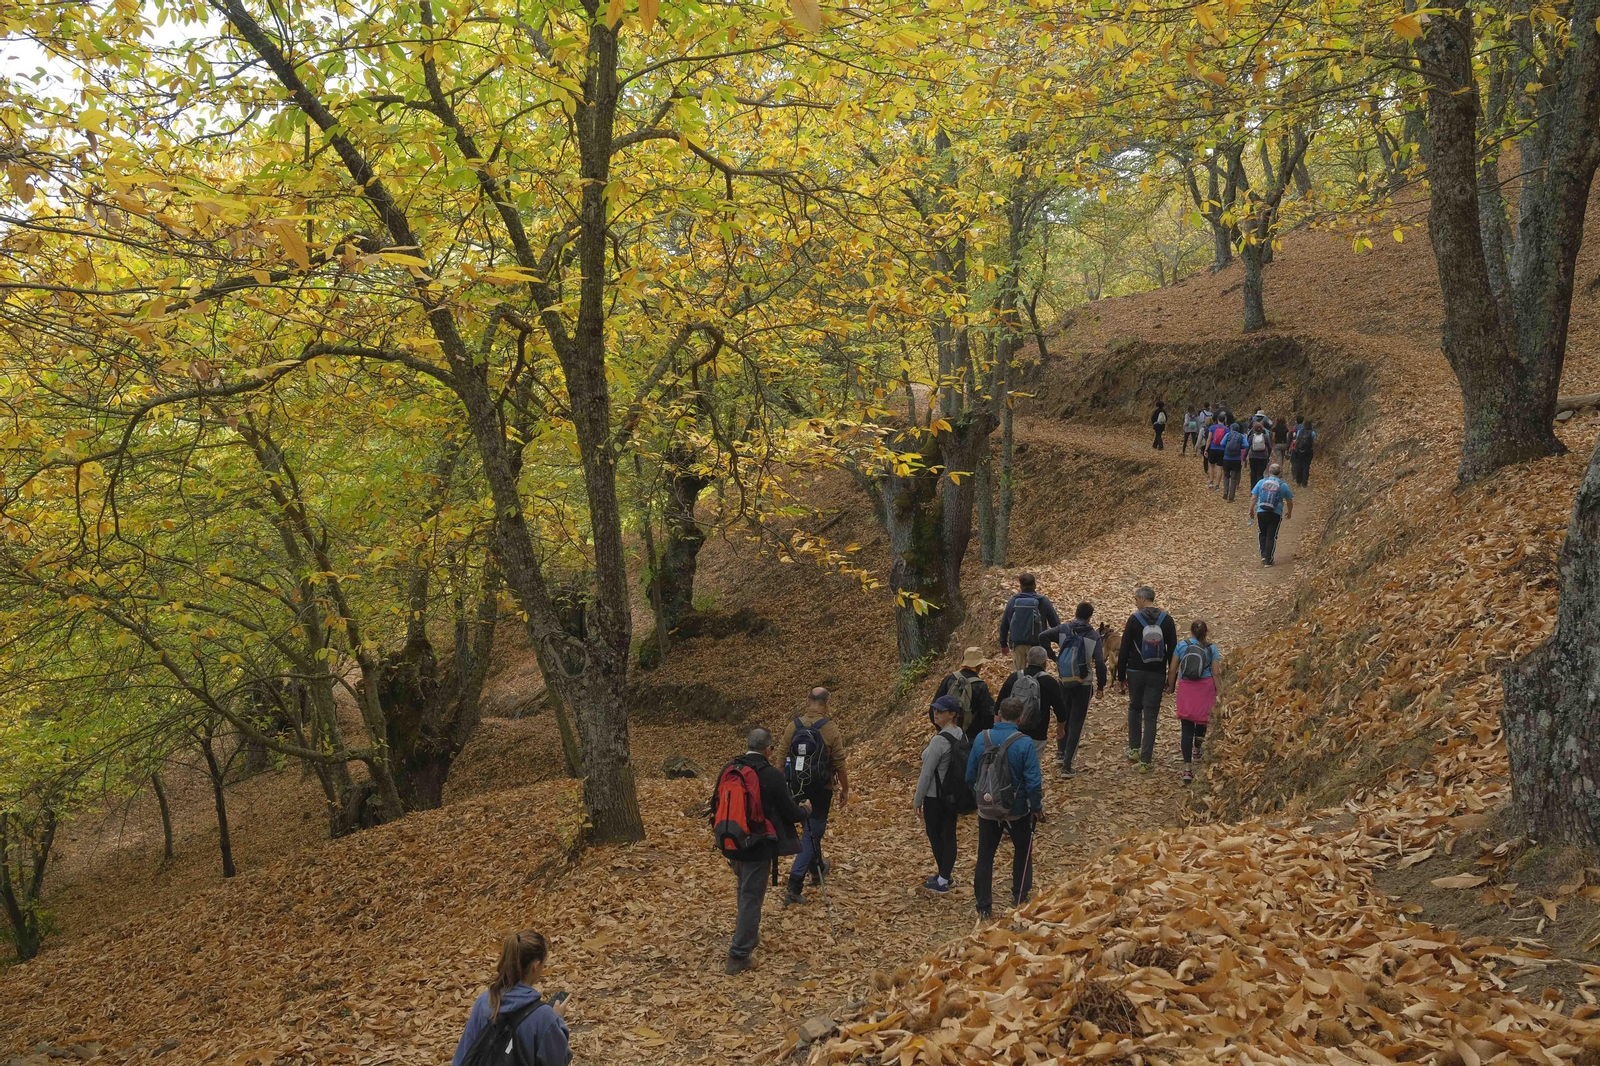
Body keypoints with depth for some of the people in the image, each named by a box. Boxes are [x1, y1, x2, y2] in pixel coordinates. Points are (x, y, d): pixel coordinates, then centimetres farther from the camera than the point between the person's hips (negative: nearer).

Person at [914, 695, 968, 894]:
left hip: (935, 796, -7)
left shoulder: (939, 740, -23)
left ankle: (942, 881, 13)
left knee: (934, 834, 6)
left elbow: (927, 773, -18)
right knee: (949, 834, 12)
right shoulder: (961, 735, 2)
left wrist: (917, 800, -8)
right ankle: (945, 876, 20)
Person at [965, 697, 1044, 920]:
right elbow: (1033, 782, -19)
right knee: (1022, 851, 24)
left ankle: (984, 907, 16)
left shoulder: (981, 739, -10)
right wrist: (1037, 808, -2)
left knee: (985, 858, 13)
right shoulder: (1025, 744, -19)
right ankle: (1019, 897, 32)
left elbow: (970, 776, -1)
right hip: (1018, 810, -1)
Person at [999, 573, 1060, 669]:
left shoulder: (1012, 601, 0)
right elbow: (1055, 623, -3)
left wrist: (1003, 643, 17)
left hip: (1017, 644, 2)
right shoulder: (1043, 601, -6)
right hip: (1036, 644, -2)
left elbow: (1004, 624, 6)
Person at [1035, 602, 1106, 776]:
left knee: (1063, 718, 25)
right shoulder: (1094, 636, -8)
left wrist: (1052, 656, -5)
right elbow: (1100, 663, -14)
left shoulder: (1063, 629, -2)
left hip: (1064, 683, 3)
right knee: (1076, 724, 3)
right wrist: (1101, 686, -4)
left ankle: (1061, 754, 27)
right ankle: (1067, 766, 0)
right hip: (1083, 685, -2)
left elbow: (1043, 636, -17)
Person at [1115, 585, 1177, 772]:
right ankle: (1146, 760, 1)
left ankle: (1134, 749, 23)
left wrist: (1120, 677, 2)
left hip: (1136, 672, -1)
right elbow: (1172, 650, 3)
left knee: (1135, 708, 21)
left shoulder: (1134, 619, -7)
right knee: (1151, 715, 3)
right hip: (1157, 674, 1)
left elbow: (1124, 650, -5)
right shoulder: (1167, 620, 1)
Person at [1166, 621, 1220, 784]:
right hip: (1205, 687, 1)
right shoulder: (1211, 648, -1)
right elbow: (1215, 673, -1)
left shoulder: (1181, 645, 0)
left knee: (1187, 726, -1)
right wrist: (1217, 693, 6)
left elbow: (1172, 669, 2)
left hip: (1186, 687, -1)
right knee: (1201, 719, 24)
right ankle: (1196, 751, 44)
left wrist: (1170, 687, 15)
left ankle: (1187, 767, -10)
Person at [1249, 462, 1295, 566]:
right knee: (1271, 536, 6)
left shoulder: (1261, 482, 0)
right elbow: (1290, 502, 8)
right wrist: (1289, 512, 26)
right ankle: (1268, 560, 6)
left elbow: (1254, 497, 2)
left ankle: (1263, 555, 8)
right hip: (1275, 514, -1)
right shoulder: (1283, 485, -2)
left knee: (1263, 534, 18)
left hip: (1261, 512, 1)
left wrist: (1251, 510, 15)